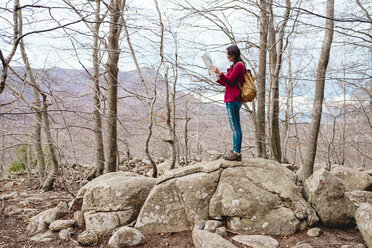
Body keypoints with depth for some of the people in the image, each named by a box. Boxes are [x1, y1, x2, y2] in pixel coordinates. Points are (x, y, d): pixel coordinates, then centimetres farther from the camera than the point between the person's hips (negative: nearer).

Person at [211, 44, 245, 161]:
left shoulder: (239, 65, -11)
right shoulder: (236, 65, 19)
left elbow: (230, 82, -16)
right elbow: (227, 83, 20)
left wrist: (220, 73, -19)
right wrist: (217, 77, 21)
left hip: (233, 100, -11)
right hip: (233, 100, 11)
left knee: (235, 127, -6)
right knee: (235, 127, 12)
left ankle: (237, 153, -2)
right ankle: (236, 152, 18)